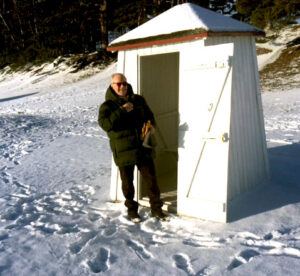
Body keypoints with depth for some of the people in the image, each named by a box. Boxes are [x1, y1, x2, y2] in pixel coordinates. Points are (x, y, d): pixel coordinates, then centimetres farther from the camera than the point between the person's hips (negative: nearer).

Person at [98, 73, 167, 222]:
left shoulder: (138, 100, 8)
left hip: (143, 147, 3)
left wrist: (150, 123, -3)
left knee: (151, 179, 9)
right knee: (127, 182, 11)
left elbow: (149, 115, 20)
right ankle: (131, 209, 30)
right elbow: (105, 124, -21)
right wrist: (122, 110, -24)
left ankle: (156, 208, 26)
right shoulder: (108, 106, -3)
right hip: (123, 150, -3)